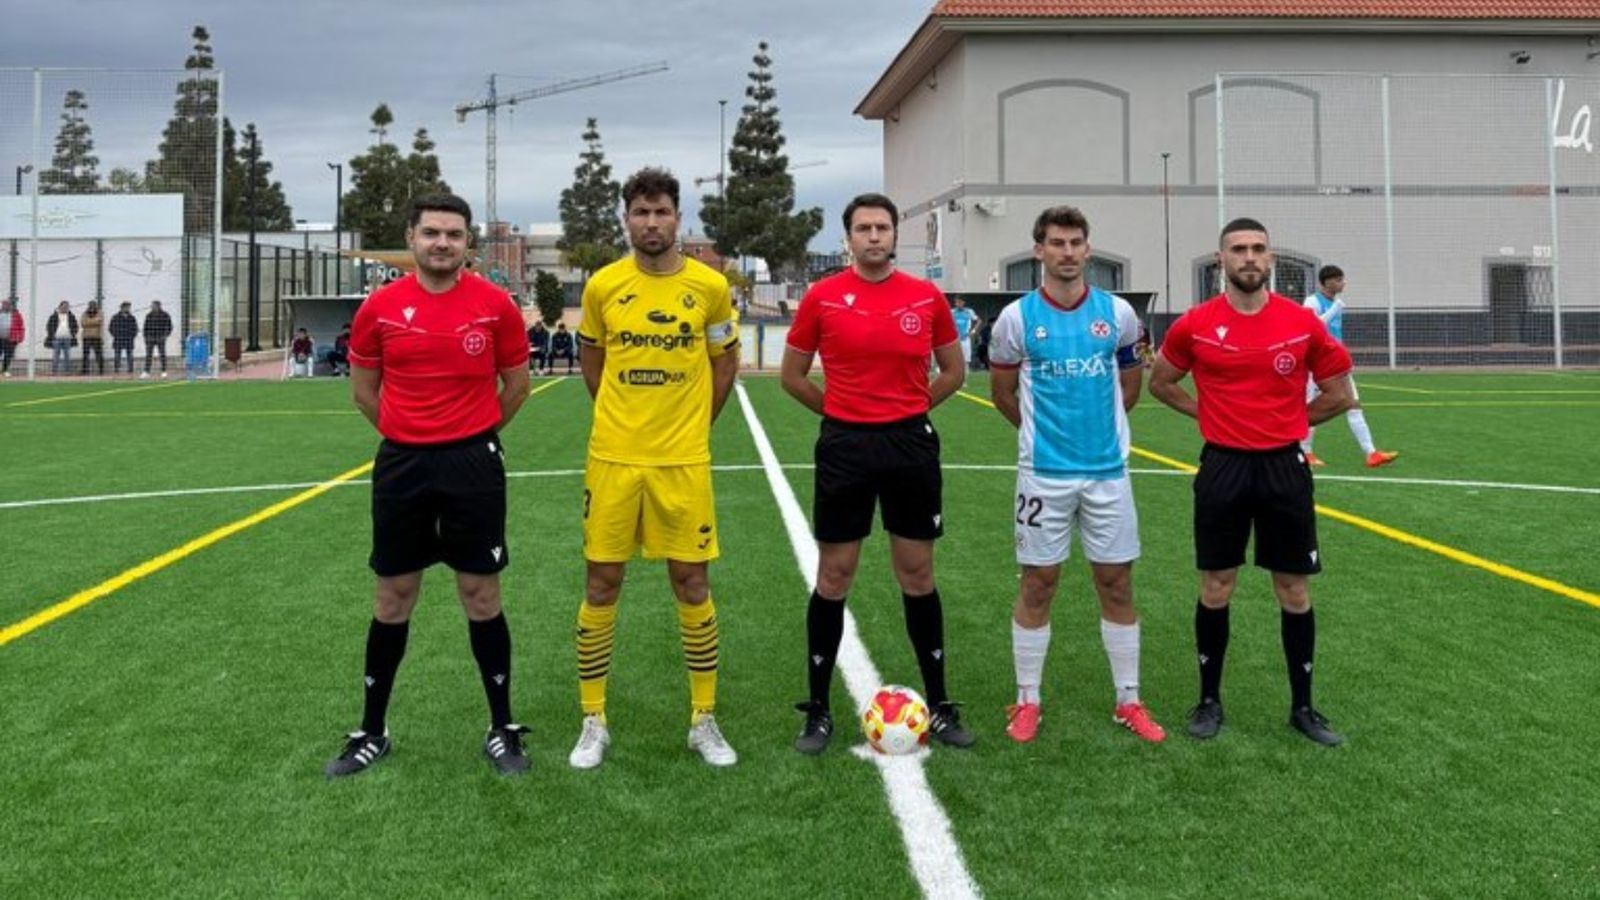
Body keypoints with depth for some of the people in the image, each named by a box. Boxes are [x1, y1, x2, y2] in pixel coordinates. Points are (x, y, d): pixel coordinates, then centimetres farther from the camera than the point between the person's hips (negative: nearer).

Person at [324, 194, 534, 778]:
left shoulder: (495, 305, -4)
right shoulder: (381, 307, -1)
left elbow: (516, 384, 7)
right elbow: (363, 388, 12)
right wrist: (408, 433, 11)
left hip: (474, 464, -1)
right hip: (401, 464, 2)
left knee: (481, 596, 4)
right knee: (392, 599, 9)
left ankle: (502, 729, 17)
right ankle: (372, 733, 22)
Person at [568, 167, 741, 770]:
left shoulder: (710, 285, -2)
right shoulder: (602, 285, 0)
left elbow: (725, 363, 11)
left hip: (683, 461, 0)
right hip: (612, 457, 1)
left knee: (692, 586, 5)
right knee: (601, 586, 5)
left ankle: (704, 720, 19)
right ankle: (593, 723, 17)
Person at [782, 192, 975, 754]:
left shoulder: (927, 297, 2)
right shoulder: (822, 297, -2)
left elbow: (953, 371, 13)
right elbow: (792, 376, 7)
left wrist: (907, 409, 7)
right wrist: (844, 412, 6)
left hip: (912, 445, 1)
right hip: (844, 449, -1)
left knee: (917, 575, 8)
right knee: (834, 577, 4)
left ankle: (939, 706, 20)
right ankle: (818, 710, 15)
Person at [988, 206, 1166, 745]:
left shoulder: (1117, 313, 1)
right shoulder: (1017, 317, -4)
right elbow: (1003, 393, 8)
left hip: (1108, 470, 2)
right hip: (1044, 473, -2)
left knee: (1116, 583, 7)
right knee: (1038, 585, 4)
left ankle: (1128, 701, 19)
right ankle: (1027, 702, 16)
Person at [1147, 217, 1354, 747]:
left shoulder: (1303, 323, -2)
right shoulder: (1195, 325, -2)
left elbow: (1338, 394, 9)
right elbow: (1160, 383, 12)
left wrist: (1285, 424, 7)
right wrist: (1213, 417, 5)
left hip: (1285, 469, 0)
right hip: (1222, 469, 0)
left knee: (1294, 593, 6)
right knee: (1215, 590, 6)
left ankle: (1302, 706, 19)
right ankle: (1209, 700, 20)